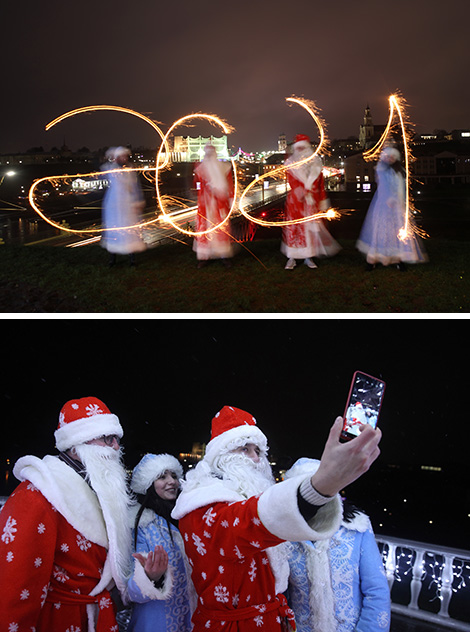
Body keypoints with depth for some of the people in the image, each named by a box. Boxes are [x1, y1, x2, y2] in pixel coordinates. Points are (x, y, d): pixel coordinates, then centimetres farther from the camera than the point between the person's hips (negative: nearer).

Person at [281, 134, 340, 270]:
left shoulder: (315, 163, 9)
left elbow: (320, 184, 10)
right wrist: (302, 192, -24)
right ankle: (291, 258, 1)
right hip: (295, 201, -2)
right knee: (293, 227, -4)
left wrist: (323, 201, 7)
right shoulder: (291, 163, 4)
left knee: (311, 227, 2)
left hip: (312, 201, 2)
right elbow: (292, 181, -8)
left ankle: (308, 257, 8)